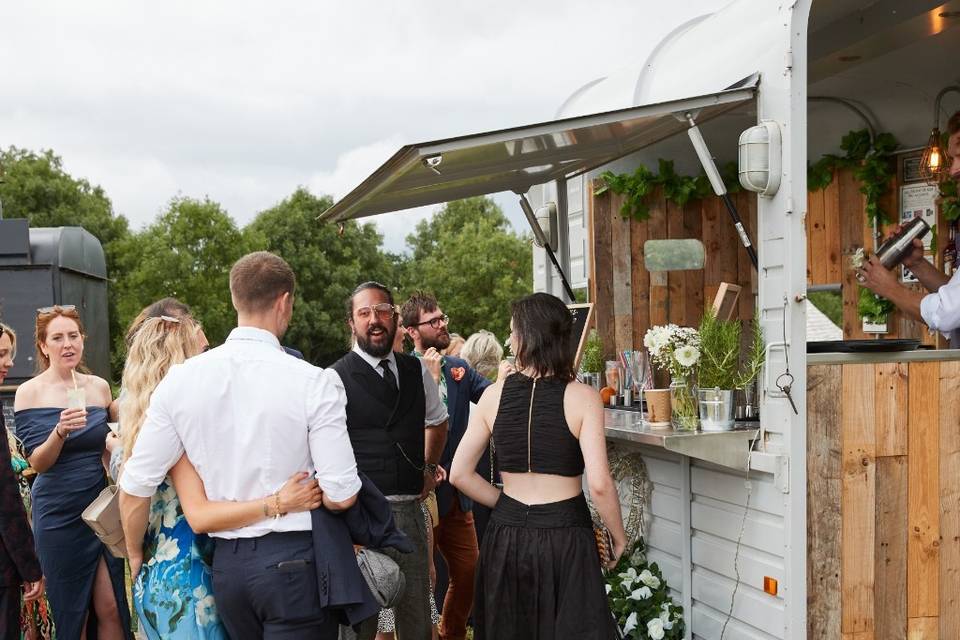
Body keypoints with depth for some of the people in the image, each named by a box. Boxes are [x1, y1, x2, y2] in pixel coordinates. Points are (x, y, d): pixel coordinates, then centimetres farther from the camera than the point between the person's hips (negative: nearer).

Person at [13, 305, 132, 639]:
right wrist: (60, 431, -28)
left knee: (111, 609, 2)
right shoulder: (30, 392, -6)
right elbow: (37, 462, -11)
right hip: (59, 515, -3)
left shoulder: (99, 386, 3)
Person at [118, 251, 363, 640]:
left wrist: (135, 557, 18)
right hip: (294, 560, -4)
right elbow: (341, 496, -13)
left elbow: (135, 486, 1)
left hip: (226, 563, 4)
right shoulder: (314, 382, -12)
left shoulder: (180, 379, -2)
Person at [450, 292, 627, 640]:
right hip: (566, 535, -3)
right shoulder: (582, 397, -11)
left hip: (507, 536, 3)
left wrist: (508, 503, 12)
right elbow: (599, 483, -16)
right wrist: (618, 535, -1)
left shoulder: (495, 394, -2)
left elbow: (459, 474, 0)